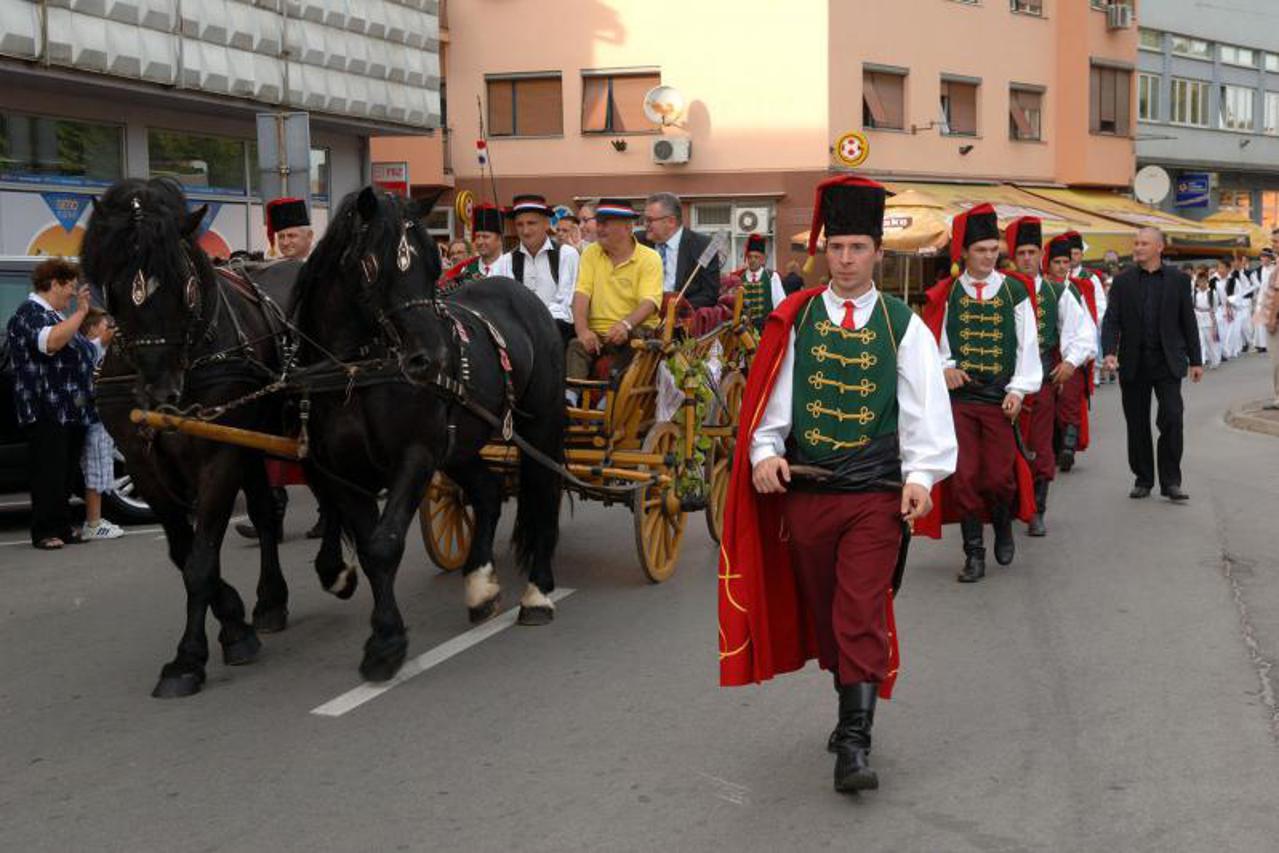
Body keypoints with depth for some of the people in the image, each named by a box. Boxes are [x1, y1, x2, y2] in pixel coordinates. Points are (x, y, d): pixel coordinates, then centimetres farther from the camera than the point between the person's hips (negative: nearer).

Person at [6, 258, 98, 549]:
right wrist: (80, 313, -26)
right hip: (47, 411, -9)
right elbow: (50, 342, -29)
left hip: (72, 411, 9)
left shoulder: (58, 315, 22)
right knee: (48, 472, -9)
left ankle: (62, 527, 15)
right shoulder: (30, 313, -8)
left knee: (66, 472, 9)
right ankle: (45, 533, -6)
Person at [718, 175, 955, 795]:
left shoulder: (904, 326, 2)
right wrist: (764, 451, -11)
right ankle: (853, 707, 35)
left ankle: (855, 745, -8)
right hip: (805, 492, 3)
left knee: (862, 617, -10)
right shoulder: (794, 320, 6)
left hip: (876, 495, -3)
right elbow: (771, 394, 5)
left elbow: (926, 407, -3)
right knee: (822, 613, 15)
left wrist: (920, 474, -14)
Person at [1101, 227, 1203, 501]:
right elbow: (1111, 320, 0)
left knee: (1172, 418, -10)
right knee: (1137, 424, 6)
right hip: (1134, 363, 1)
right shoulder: (1123, 281, 4)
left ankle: (1170, 480, -2)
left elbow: (1188, 321, 7)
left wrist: (1195, 360, 6)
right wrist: (1109, 351, -16)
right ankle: (1143, 479, 17)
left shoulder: (1178, 280, 4)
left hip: (1167, 362, -1)